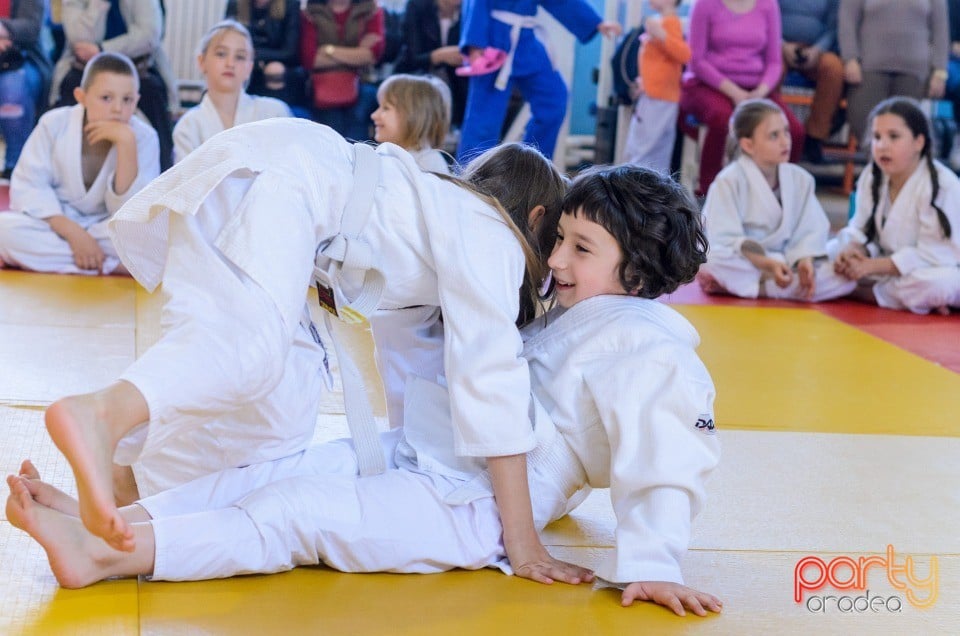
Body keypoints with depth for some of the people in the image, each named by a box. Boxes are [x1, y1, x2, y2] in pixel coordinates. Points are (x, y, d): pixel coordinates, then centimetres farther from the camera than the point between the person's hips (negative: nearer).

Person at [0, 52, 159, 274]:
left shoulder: (144, 137, -14)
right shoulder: (54, 124, -12)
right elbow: (28, 186, -13)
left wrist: (126, 143, -31)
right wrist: (73, 233, -26)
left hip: (105, 230, 0)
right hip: (55, 223, 1)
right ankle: (112, 266, -24)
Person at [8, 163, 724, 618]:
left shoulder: (644, 347, -12)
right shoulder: (567, 317, 19)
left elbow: (666, 459, -21)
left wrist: (650, 567, -26)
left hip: (469, 508, -9)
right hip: (412, 451, 9)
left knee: (300, 510, -21)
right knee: (282, 474, -7)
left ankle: (104, 554, -28)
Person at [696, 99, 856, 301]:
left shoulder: (800, 179, 6)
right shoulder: (729, 181, -8)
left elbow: (811, 231, 1)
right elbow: (724, 241, -16)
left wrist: (805, 260, -21)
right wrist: (767, 264, -29)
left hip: (786, 263, 5)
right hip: (744, 265, -5)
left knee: (844, 277, -20)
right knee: (716, 262, -38)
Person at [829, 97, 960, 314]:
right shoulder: (871, 177, -1)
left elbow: (933, 255, -26)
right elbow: (862, 229, 1)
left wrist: (872, 266, -29)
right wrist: (853, 252, -25)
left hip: (932, 270, -6)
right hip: (884, 266, 7)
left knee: (940, 285, -41)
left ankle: (862, 293, -19)